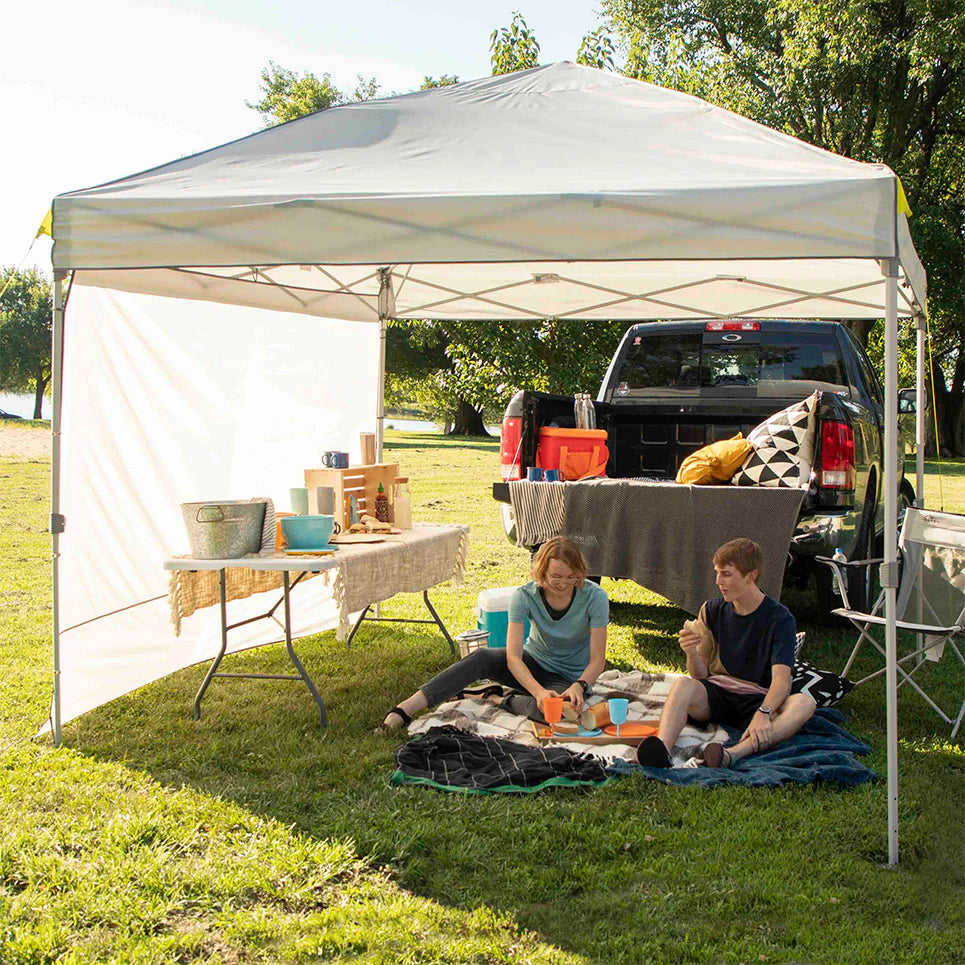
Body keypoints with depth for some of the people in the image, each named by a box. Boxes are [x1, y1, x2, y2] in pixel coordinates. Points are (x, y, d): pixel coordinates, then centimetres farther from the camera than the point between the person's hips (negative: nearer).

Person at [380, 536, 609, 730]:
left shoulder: (594, 596, -21)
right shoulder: (524, 596, -18)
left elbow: (597, 659, -18)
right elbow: (513, 656, -26)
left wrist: (579, 686, -39)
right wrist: (538, 691, -43)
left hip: (570, 677, -2)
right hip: (531, 665, 2)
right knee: (481, 658, -29)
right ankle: (405, 709, -37)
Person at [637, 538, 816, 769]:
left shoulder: (779, 619, -5)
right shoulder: (712, 611, 6)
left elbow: (780, 680, -18)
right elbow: (700, 676, 6)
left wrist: (763, 713, -38)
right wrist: (692, 654, -18)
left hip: (758, 699, -2)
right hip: (716, 695, 2)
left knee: (804, 703, -32)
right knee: (683, 684, -30)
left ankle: (736, 753, -55)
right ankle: (661, 749, -57)